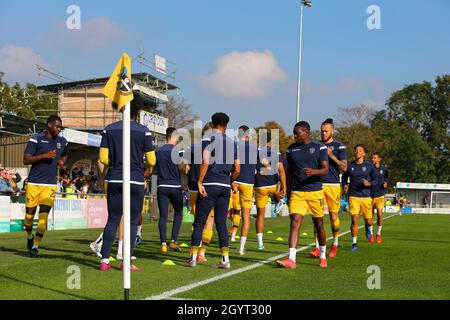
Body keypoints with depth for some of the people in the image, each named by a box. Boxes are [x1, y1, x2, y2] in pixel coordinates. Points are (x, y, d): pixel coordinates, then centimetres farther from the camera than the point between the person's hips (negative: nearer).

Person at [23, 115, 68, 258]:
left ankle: (35, 246, -7)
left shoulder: (62, 142, 9)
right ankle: (29, 236, 35)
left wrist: (62, 162, 7)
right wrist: (45, 155, -20)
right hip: (34, 183, -2)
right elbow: (26, 160, -11)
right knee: (29, 213, 7)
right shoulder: (36, 139, -6)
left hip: (50, 184, 2)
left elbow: (64, 155, 31)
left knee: (43, 215, -10)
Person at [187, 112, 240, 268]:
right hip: (225, 186, 4)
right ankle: (225, 259, 3)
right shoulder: (232, 143, 12)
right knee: (221, 223, 8)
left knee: (199, 222, 2)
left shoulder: (208, 139, -4)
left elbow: (205, 162, -17)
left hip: (209, 185, -4)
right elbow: (237, 169, 11)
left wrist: (200, 182, -14)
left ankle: (193, 258, 2)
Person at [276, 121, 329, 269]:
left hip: (315, 191, -2)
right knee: (295, 223, -13)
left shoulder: (320, 147, -2)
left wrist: (313, 171, -28)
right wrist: (288, 194, 16)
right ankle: (291, 259, -18)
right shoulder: (291, 149, 8)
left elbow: (325, 170, -7)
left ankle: (323, 257, 27)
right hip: (297, 192, 2)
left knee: (319, 224, 9)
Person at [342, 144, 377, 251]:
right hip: (353, 197, 0)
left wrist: (369, 183, -15)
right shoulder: (349, 166, 5)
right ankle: (354, 243, -2)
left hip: (366, 197, 0)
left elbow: (375, 180, 6)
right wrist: (345, 185, -1)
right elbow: (344, 178, 19)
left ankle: (369, 230, 42)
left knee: (368, 220, 5)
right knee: (354, 219, -11)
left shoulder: (369, 166, 2)